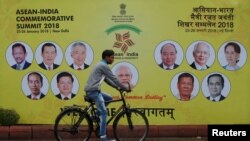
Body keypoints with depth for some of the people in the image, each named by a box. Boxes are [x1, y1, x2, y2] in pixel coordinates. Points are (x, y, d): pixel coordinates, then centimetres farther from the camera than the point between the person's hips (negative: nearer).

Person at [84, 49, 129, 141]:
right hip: (93, 91, -10)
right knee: (104, 112, -9)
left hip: (92, 91, 10)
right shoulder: (104, 66, -9)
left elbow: (107, 80, 26)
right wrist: (125, 88, -3)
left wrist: (118, 88, 22)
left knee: (109, 98, 22)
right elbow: (114, 78, -10)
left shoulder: (101, 65, 22)